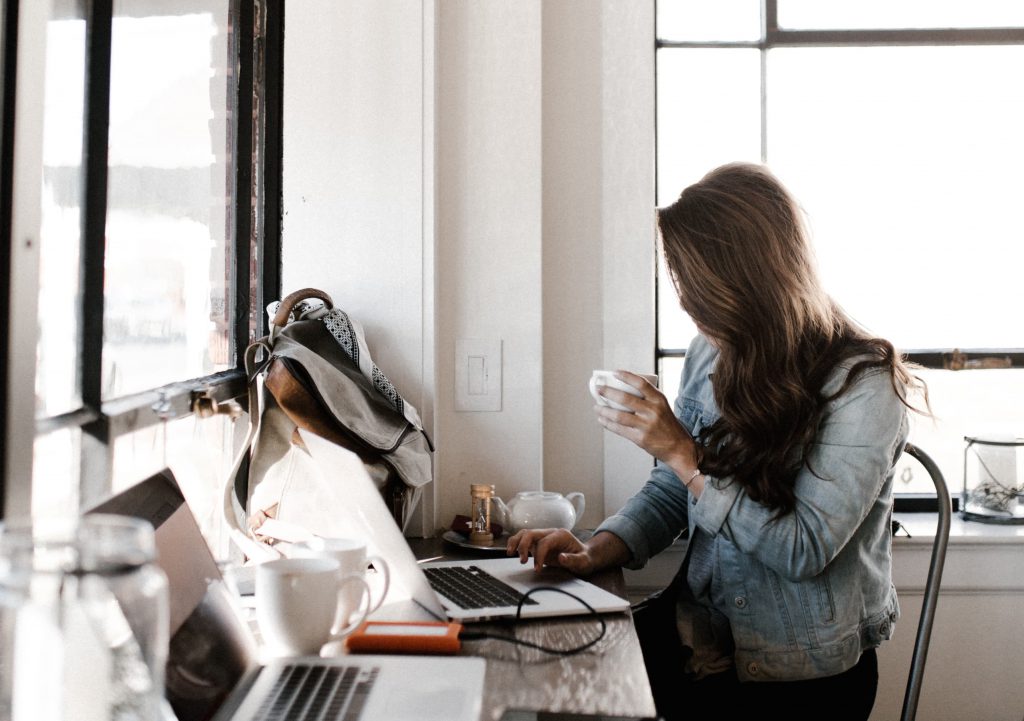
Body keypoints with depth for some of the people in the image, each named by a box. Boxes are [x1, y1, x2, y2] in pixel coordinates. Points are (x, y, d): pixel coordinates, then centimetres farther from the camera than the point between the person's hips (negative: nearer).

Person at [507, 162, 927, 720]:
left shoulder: (862, 383, -15)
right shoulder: (710, 354, 3)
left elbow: (804, 551, -19)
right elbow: (666, 495, 9)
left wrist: (683, 452, -21)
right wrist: (595, 553, -9)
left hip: (804, 673, -5)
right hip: (699, 631, 6)